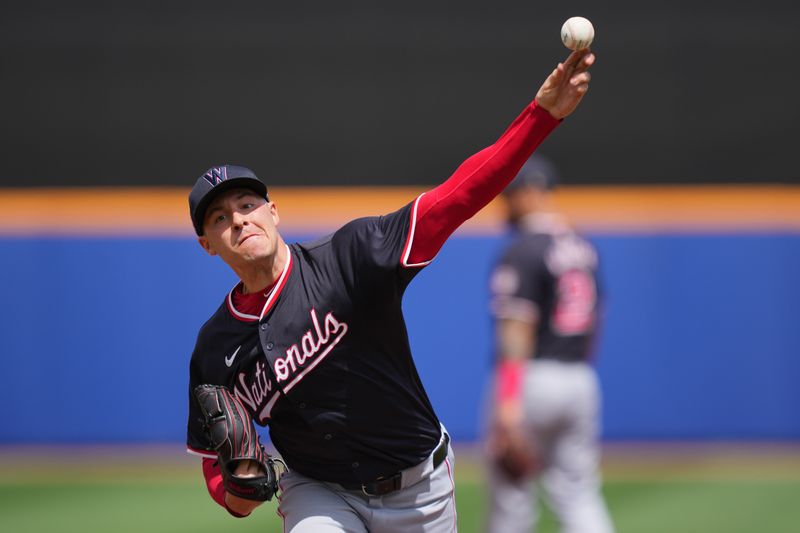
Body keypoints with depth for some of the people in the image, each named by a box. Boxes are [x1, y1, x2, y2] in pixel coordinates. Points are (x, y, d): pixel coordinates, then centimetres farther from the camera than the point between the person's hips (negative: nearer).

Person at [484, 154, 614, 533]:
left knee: (511, 498, 3)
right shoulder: (583, 249, 12)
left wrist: (508, 412, -22)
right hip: (580, 380, 7)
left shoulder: (521, 252, -12)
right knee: (579, 496, 7)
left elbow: (517, 332, -19)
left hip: (532, 380, -7)